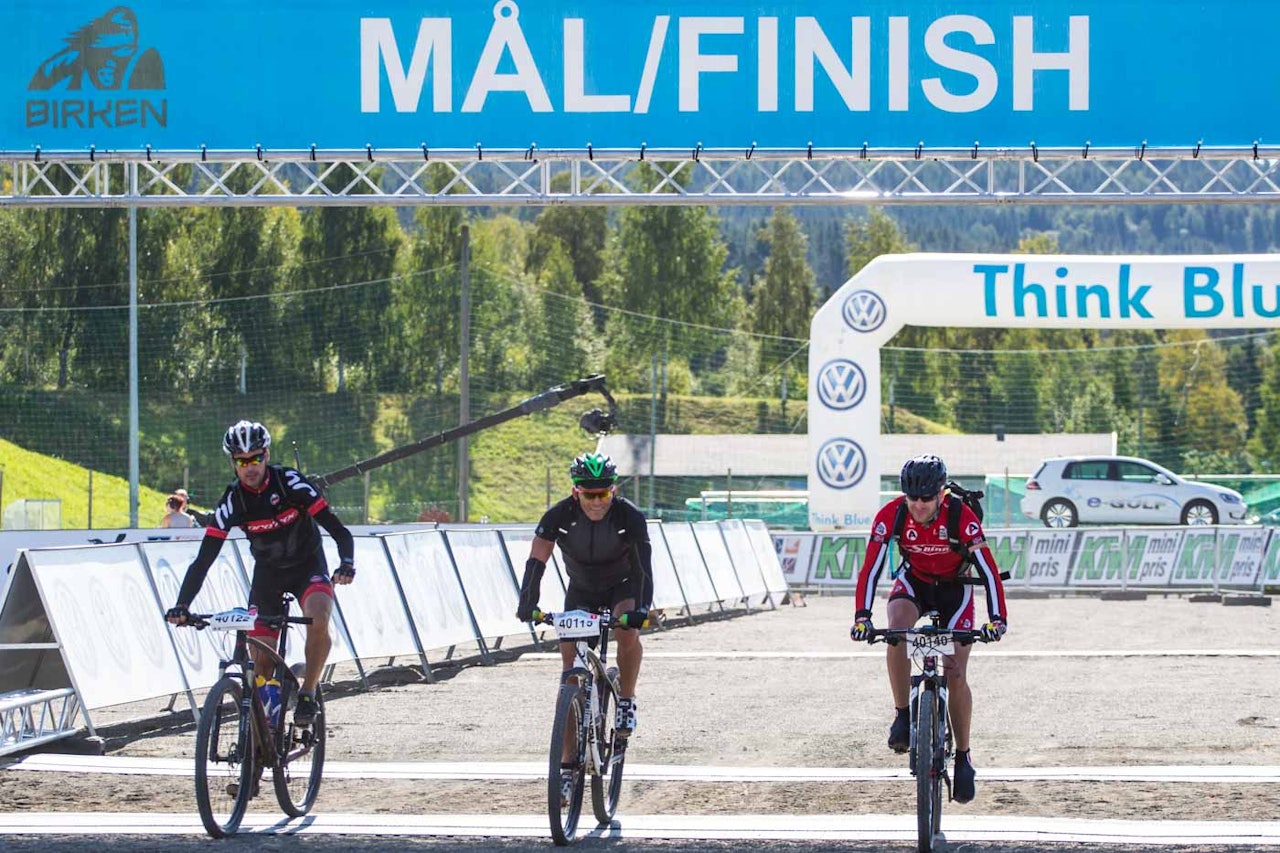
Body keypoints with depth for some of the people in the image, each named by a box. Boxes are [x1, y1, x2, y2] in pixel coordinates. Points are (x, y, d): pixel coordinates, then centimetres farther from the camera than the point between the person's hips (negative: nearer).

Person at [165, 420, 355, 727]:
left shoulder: (290, 483, -22)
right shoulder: (232, 502, -17)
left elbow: (338, 530, -23)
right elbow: (203, 560, -19)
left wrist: (347, 564, -43)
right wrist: (182, 605, -32)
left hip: (307, 566, -2)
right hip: (267, 573, 2)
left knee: (318, 618, -33)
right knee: (262, 660, -6)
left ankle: (307, 694, -15)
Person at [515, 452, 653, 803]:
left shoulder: (630, 517, -28)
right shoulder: (559, 516, -25)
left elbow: (644, 565, -34)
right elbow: (536, 562, -29)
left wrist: (642, 608, -50)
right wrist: (527, 604, -44)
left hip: (622, 586, -2)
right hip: (581, 590, 2)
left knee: (628, 631, -35)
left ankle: (626, 700, -8)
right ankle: (567, 765, -5)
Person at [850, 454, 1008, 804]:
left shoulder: (962, 517, -30)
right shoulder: (890, 516, -25)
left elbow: (988, 570, -30)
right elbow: (871, 568, -26)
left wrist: (997, 618, -41)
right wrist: (862, 616, -38)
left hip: (954, 588, -1)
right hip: (913, 581, 1)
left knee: (956, 675, -11)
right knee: (898, 630, -33)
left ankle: (963, 757, 6)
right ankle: (903, 717, -19)